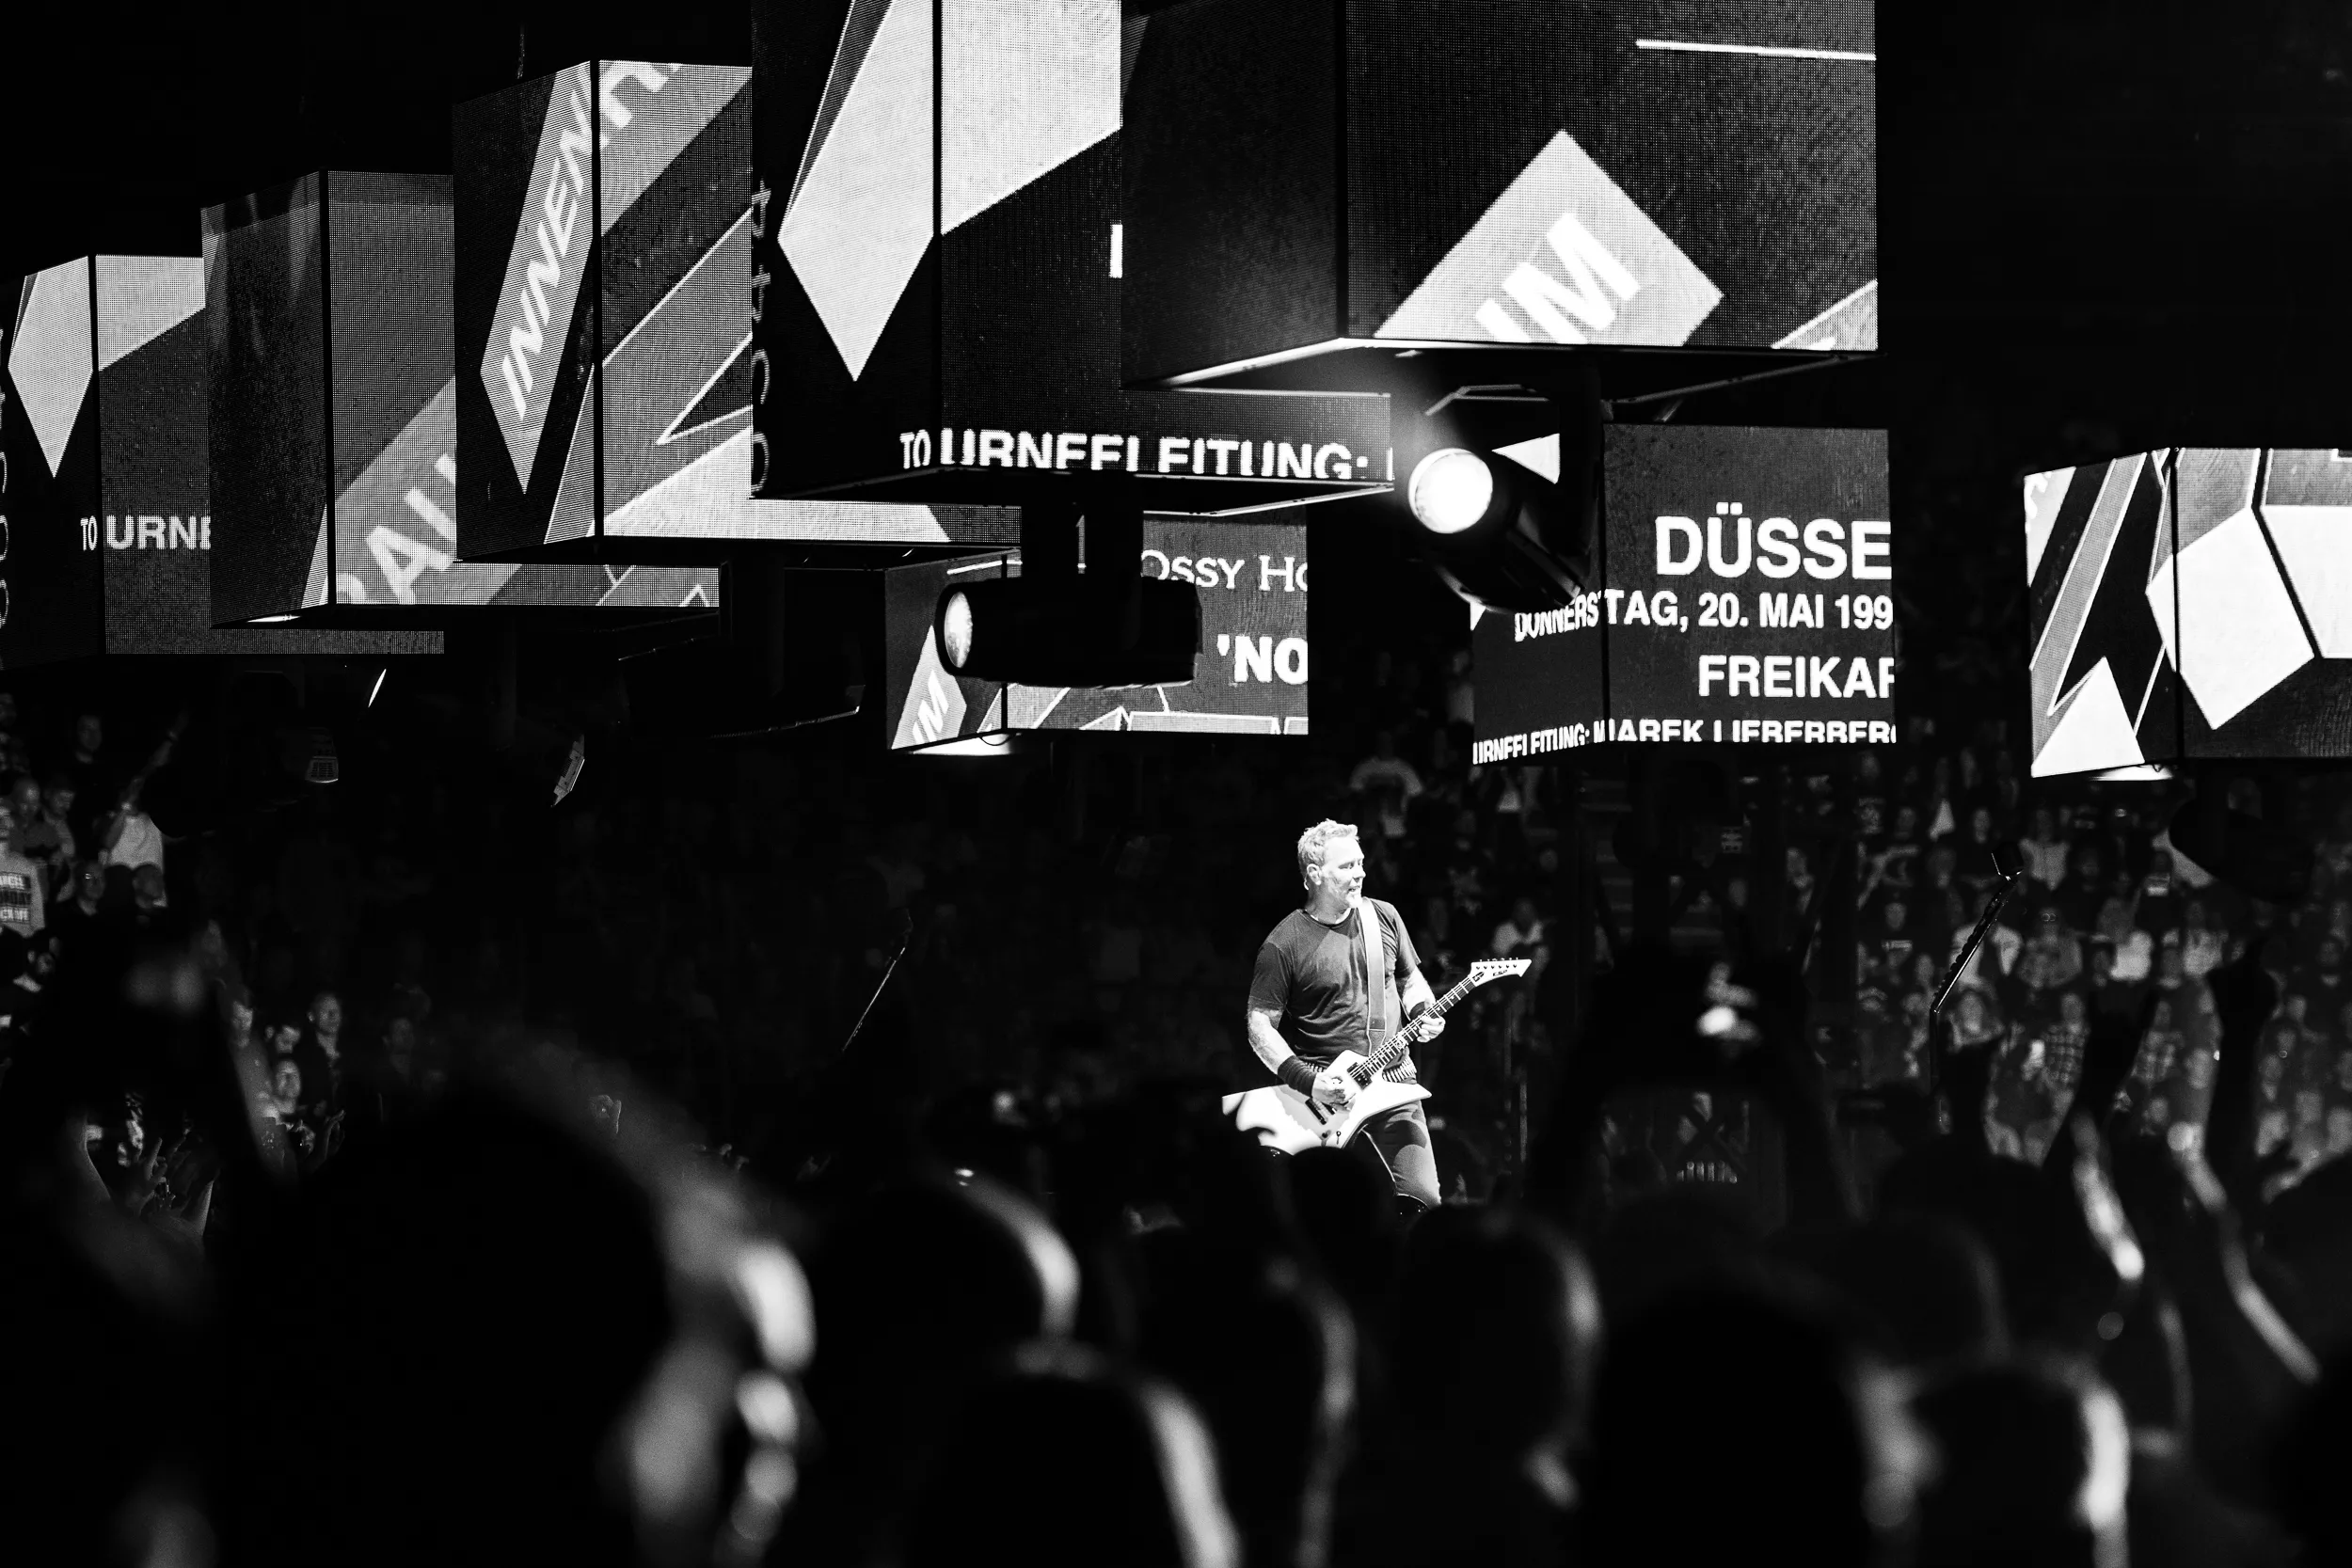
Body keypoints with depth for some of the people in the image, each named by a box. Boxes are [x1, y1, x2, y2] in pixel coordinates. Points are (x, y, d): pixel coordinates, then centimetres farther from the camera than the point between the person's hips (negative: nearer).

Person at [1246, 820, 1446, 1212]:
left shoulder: (1384, 918, 6)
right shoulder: (1285, 944, -8)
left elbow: (1411, 978, 20)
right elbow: (1260, 1025, -6)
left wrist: (1424, 1014, -1)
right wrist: (1306, 1081, -17)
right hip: (1328, 1099, -4)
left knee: (1422, 1199, -8)